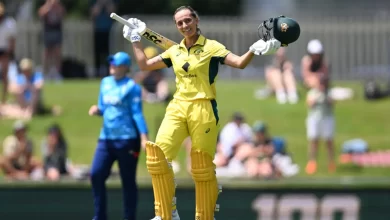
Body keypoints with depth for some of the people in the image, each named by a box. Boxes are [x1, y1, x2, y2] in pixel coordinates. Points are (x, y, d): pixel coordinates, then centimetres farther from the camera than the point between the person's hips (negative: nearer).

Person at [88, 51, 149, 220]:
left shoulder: (131, 87, -7)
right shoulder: (105, 83, 13)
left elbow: (137, 113, -11)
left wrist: (144, 136, -19)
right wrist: (97, 110, -1)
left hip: (127, 139, -6)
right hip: (106, 138, 7)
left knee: (128, 180, 1)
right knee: (96, 174, -4)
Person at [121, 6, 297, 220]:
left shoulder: (211, 47, 0)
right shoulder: (174, 51, 14)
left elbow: (240, 63, -8)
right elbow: (144, 64, 23)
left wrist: (255, 49, -25)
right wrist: (135, 39, 21)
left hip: (203, 109, -4)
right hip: (177, 108, 4)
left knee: (203, 168, -3)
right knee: (157, 154, -15)